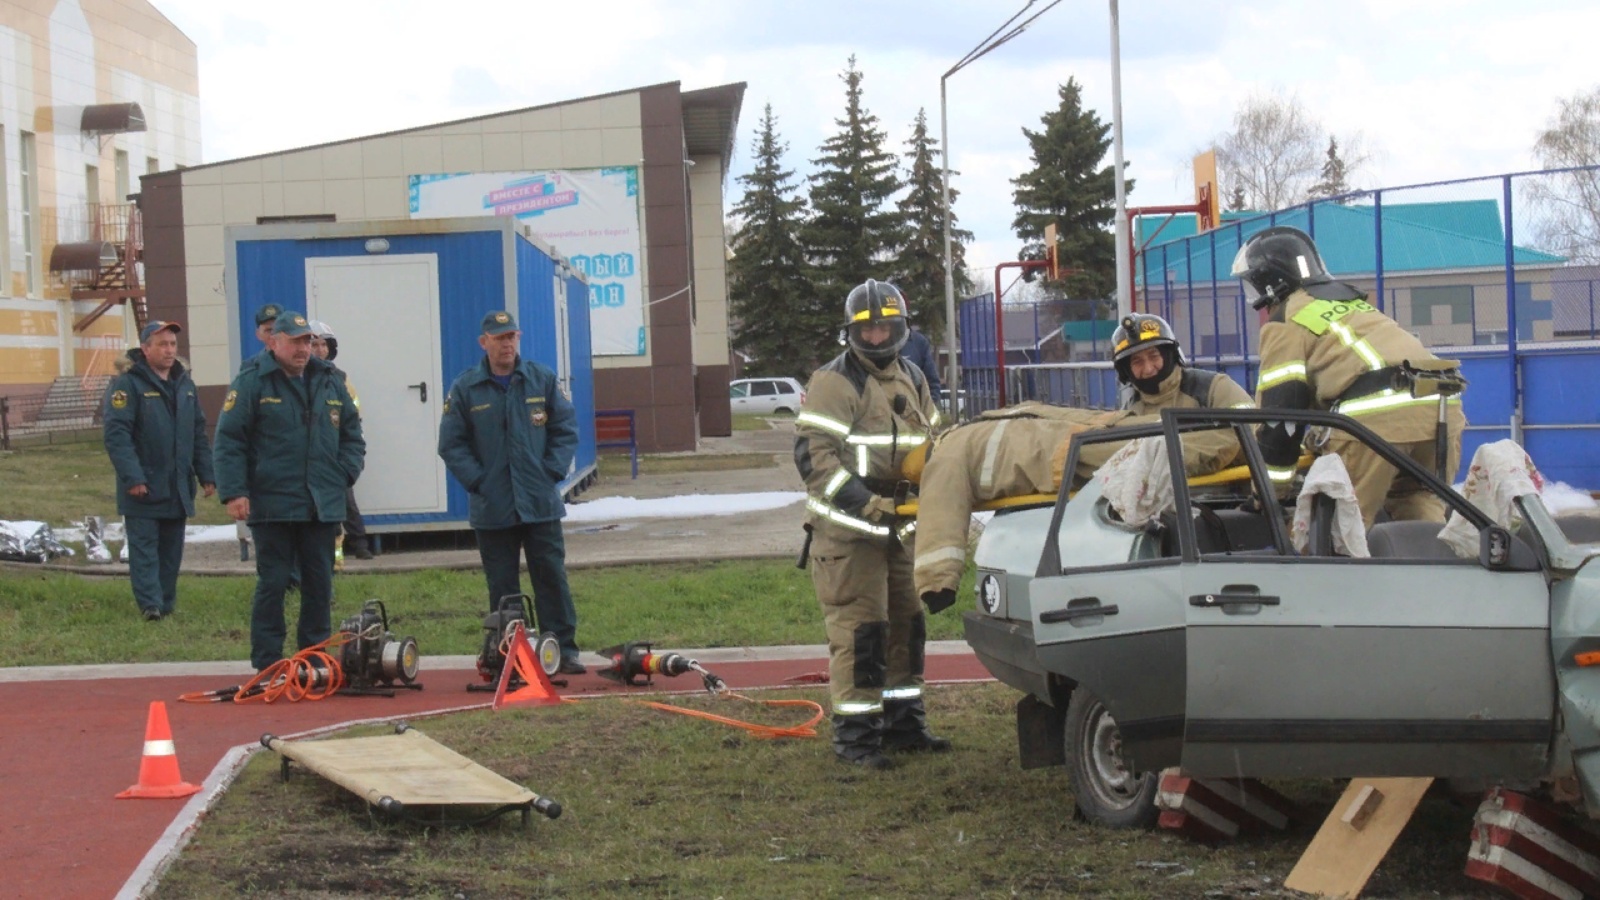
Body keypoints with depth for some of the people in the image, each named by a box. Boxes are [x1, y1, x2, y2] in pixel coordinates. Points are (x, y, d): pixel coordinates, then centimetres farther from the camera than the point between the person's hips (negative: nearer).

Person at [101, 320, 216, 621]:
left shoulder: (184, 384, 13)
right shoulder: (127, 384, -9)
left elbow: (198, 434, 17)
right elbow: (116, 433, -16)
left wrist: (206, 475, 12)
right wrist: (132, 477, -22)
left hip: (178, 487, 6)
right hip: (143, 488, -6)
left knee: (171, 550, 9)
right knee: (144, 548, -5)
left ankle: (167, 605, 15)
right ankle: (150, 606, -7)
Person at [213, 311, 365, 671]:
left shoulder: (330, 383, 13)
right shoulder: (252, 383, -3)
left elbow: (352, 434, 21)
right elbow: (229, 441, -7)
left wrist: (345, 473, 5)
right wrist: (233, 492, -14)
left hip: (323, 506, 5)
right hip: (272, 504, -5)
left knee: (320, 585, 8)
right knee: (272, 583, -2)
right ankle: (267, 664, 2)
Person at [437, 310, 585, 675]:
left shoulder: (542, 380, 4)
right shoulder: (465, 389, 0)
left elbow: (566, 429, 7)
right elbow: (451, 444, 1)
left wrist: (552, 472, -4)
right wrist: (478, 481, -8)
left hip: (541, 504, 0)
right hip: (492, 508, 0)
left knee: (552, 577, 1)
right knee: (502, 587, 5)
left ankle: (564, 651, 5)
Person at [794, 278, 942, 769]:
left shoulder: (911, 379, 14)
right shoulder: (834, 383, -11)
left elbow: (933, 443, 24)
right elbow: (812, 454, -19)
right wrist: (868, 503, -25)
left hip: (897, 525, 8)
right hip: (848, 531, -8)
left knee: (906, 623, 14)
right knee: (859, 629, -9)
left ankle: (902, 722, 27)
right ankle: (854, 734, -4)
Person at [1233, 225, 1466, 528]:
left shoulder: (1285, 321, 11)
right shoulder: (1354, 300, 34)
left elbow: (1278, 406, 5)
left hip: (1374, 414, -7)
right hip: (1441, 403, 7)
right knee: (1423, 514, 18)